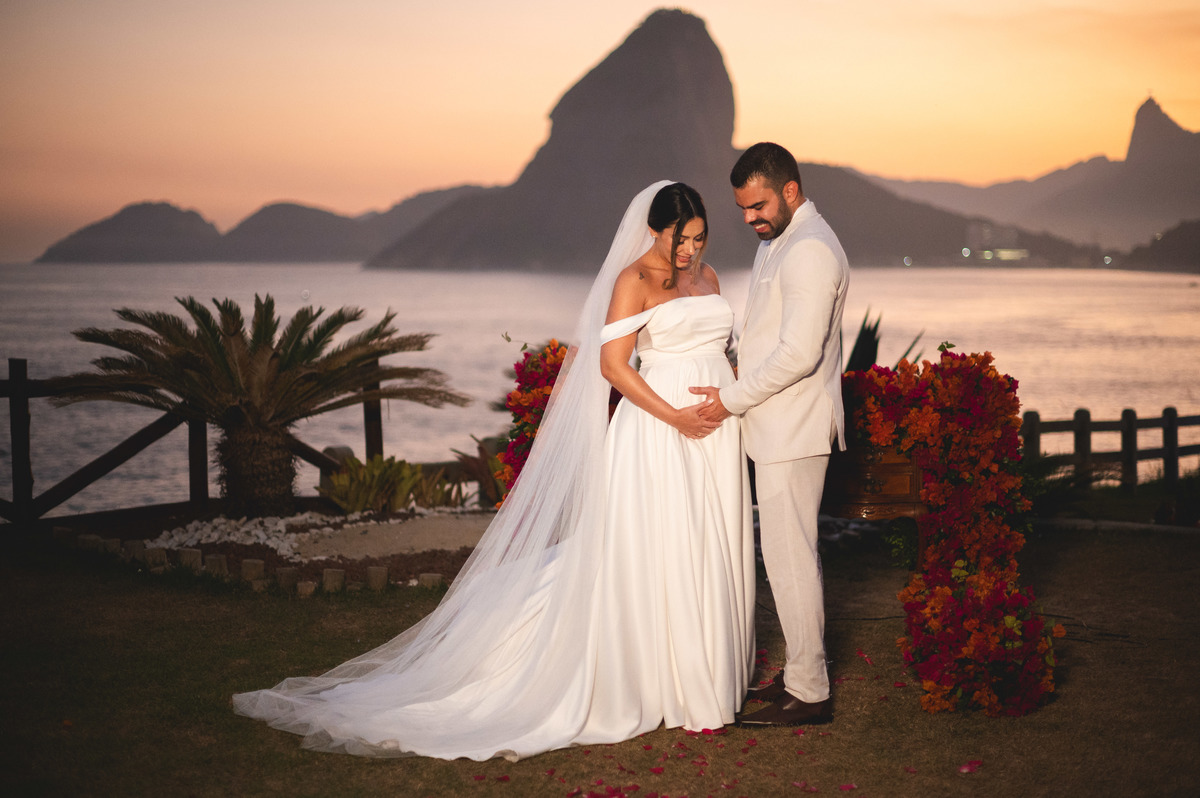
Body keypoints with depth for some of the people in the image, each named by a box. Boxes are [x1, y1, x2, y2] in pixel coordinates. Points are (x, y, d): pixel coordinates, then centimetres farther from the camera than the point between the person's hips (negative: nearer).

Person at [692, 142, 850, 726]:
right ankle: (802, 672, 24)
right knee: (792, 551, 15)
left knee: (789, 556, -5)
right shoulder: (778, 241, 15)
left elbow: (798, 353, -24)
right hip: (778, 426, 10)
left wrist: (732, 399, -16)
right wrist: (732, 381, 10)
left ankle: (809, 694, 2)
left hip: (794, 430, -10)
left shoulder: (810, 250, -18)